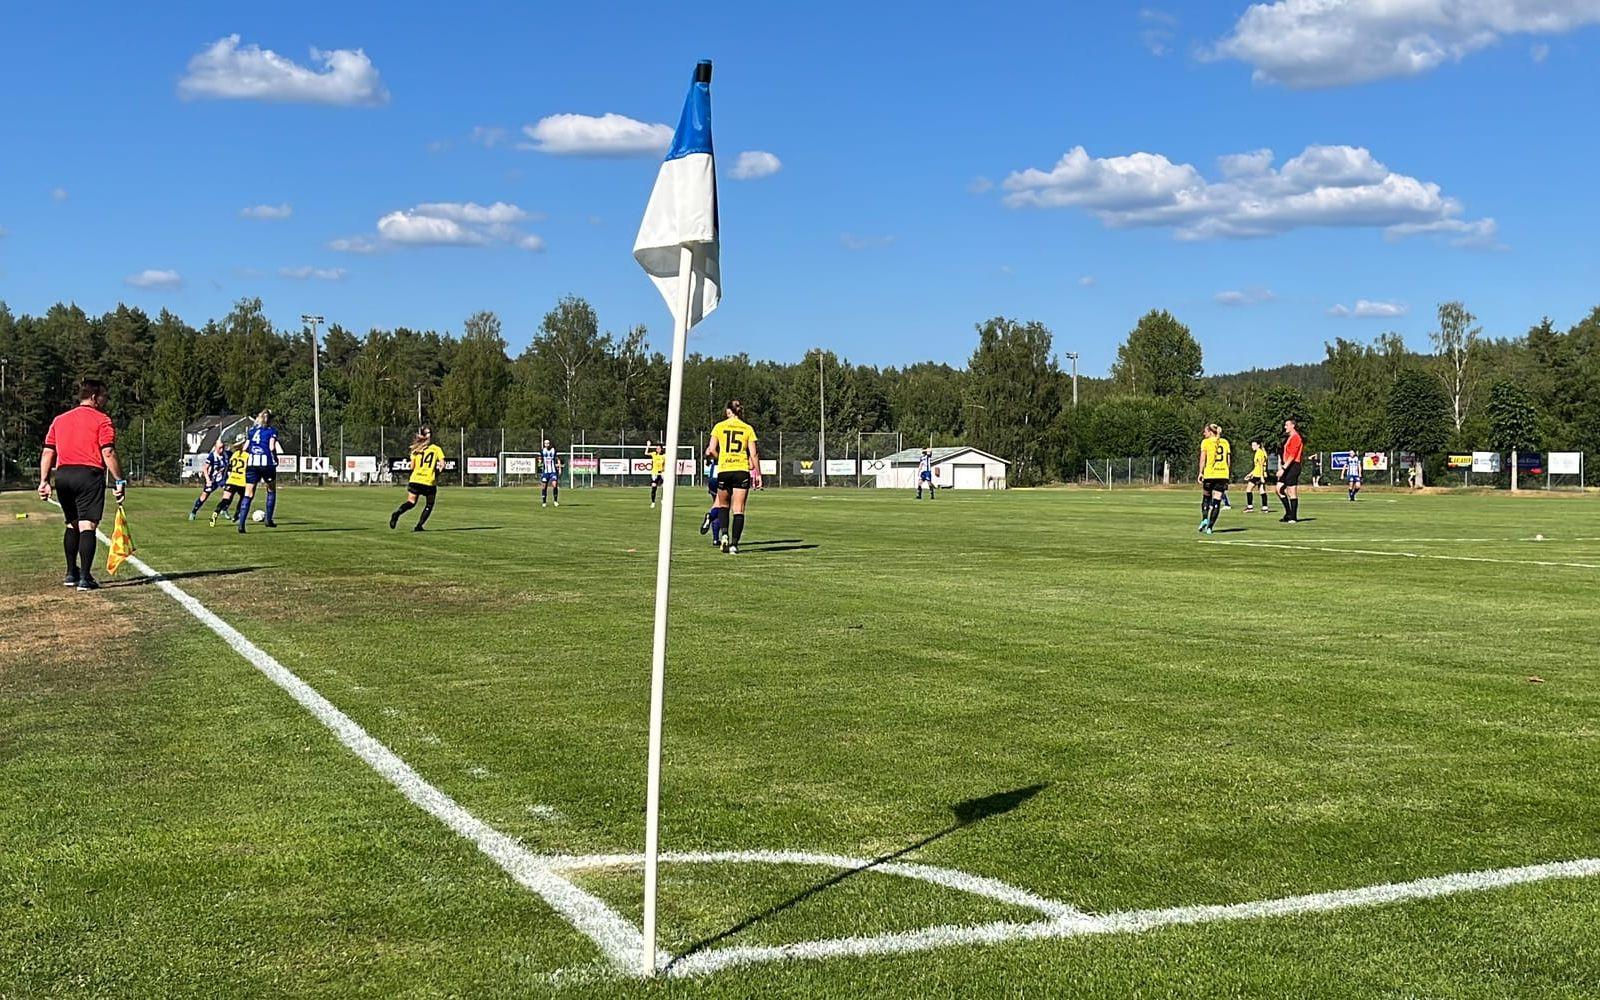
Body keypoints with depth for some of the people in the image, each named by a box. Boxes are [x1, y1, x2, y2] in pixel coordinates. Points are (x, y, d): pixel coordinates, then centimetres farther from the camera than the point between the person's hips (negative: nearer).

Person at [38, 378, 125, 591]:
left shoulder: (59, 420, 17)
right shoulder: (101, 420, -1)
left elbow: (47, 452, 13)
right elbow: (108, 453, -10)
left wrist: (44, 481, 14)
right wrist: (119, 481, -8)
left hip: (62, 475, 6)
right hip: (89, 475, -6)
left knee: (72, 525, 19)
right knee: (87, 525, -7)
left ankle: (71, 573, 24)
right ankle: (84, 578, -13)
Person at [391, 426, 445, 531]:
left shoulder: (417, 449, 8)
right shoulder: (437, 449, 2)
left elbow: (412, 467, 7)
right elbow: (442, 464, -8)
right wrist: (437, 471, 11)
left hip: (415, 479, 2)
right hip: (430, 482, -2)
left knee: (411, 502, 8)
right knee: (429, 505, 15)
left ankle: (397, 513, -21)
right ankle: (419, 525, 4)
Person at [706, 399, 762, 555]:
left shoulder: (719, 427, 3)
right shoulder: (748, 429, 4)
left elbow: (711, 450, -3)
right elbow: (753, 454, 0)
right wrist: (758, 474, 6)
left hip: (724, 471, 0)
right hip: (742, 471, 0)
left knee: (723, 504, 20)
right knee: (738, 509, 1)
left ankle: (724, 535, 2)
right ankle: (734, 544, -6)